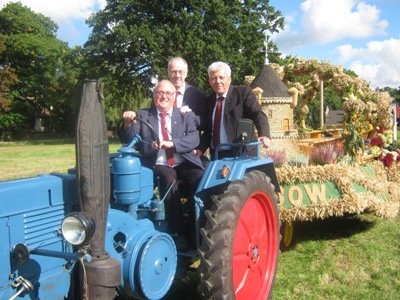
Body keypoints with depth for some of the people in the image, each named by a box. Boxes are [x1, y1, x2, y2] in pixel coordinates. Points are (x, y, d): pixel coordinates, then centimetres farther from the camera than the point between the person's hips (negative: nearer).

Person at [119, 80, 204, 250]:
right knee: (169, 178, -33)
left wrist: (171, 143, -22)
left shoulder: (186, 116, 12)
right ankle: (177, 234, -27)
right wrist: (128, 123, -18)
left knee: (200, 180, -29)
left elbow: (194, 139, -4)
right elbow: (129, 140, 3)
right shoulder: (143, 115, 12)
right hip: (158, 166, -1)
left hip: (184, 164, 1)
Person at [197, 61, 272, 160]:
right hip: (216, 155, 5)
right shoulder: (209, 100, 14)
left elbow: (258, 114, -14)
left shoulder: (244, 92, -2)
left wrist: (264, 135, -32)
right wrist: (201, 149, 4)